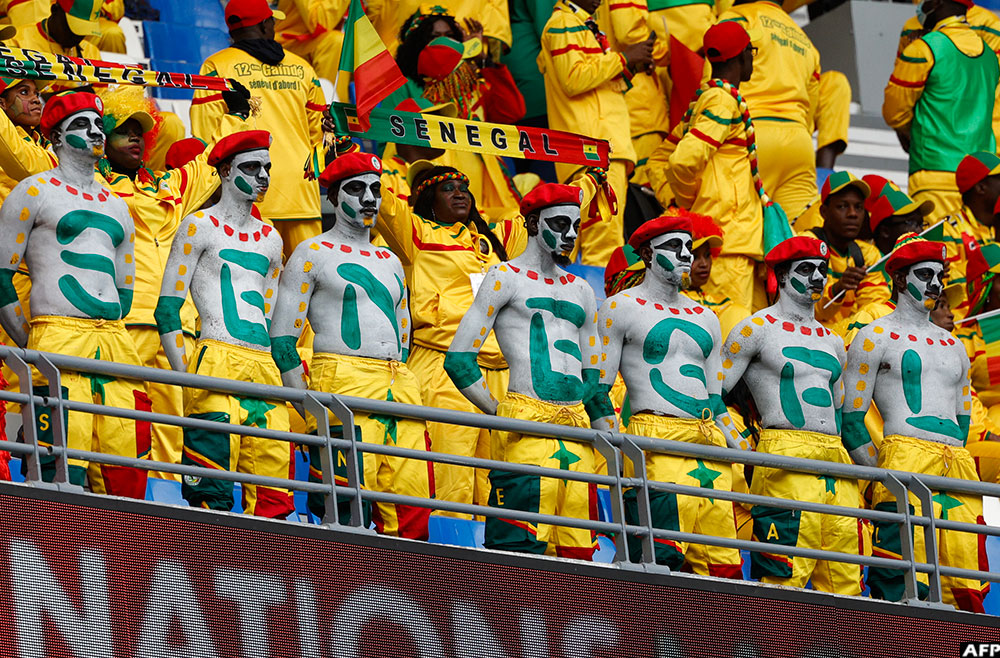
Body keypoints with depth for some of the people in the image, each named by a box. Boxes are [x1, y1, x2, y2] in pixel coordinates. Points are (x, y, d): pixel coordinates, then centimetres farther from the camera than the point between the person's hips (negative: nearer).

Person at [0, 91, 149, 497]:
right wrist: (33, 346, 0)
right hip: (58, 331, -6)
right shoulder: (34, 192, 4)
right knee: (63, 473, -14)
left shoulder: (116, 207, 23)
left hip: (114, 341, 6)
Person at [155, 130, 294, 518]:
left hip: (264, 367, 6)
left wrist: (270, 372, 17)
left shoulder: (269, 239, 22)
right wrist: (188, 378, -8)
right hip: (216, 359, -6)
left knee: (273, 500, -3)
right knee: (211, 493, -15)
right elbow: (167, 310, -1)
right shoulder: (201, 226, 4)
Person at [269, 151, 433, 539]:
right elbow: (282, 339, 1)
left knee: (412, 514, -6)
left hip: (400, 386, 6)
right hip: (343, 379, -6)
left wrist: (399, 388, 17)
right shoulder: (313, 254, 6)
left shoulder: (390, 262, 25)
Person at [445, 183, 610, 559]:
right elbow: (459, 360, 0)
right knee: (523, 543, -17)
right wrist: (501, 415, -4)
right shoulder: (506, 278, 5)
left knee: (577, 552, -2)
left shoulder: (581, 292, 24)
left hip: (577, 427, 6)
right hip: (526, 425, -6)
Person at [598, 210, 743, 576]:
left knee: (723, 566, -3)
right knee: (660, 558, -21)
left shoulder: (705, 318, 24)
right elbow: (599, 388, 1)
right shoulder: (621, 308, 5)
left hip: (710, 443, 7)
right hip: (657, 437, -7)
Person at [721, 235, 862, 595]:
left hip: (835, 455, 7)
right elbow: (712, 395, 2)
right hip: (786, 454, -7)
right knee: (785, 576, -16)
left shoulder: (831, 340, 23)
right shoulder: (758, 328, 3)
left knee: (844, 580, -1)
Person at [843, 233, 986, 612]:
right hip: (905, 454, -6)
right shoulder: (876, 338, 6)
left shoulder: (952, 346, 25)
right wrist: (881, 473, -5)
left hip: (958, 463, 6)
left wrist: (956, 456, 17)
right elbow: (850, 418, 1)